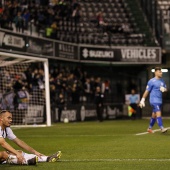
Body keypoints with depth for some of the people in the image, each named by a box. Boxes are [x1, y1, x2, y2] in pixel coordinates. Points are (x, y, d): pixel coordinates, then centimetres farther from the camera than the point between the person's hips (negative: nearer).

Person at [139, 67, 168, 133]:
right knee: (158, 113, -18)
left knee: (154, 115, 13)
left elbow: (165, 89, 17)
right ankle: (162, 128, -25)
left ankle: (149, 128, 24)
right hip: (154, 100, -7)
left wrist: (164, 89, -8)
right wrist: (142, 100, -7)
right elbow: (147, 91, -6)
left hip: (160, 100, 7)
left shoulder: (162, 81, 13)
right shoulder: (151, 81, -8)